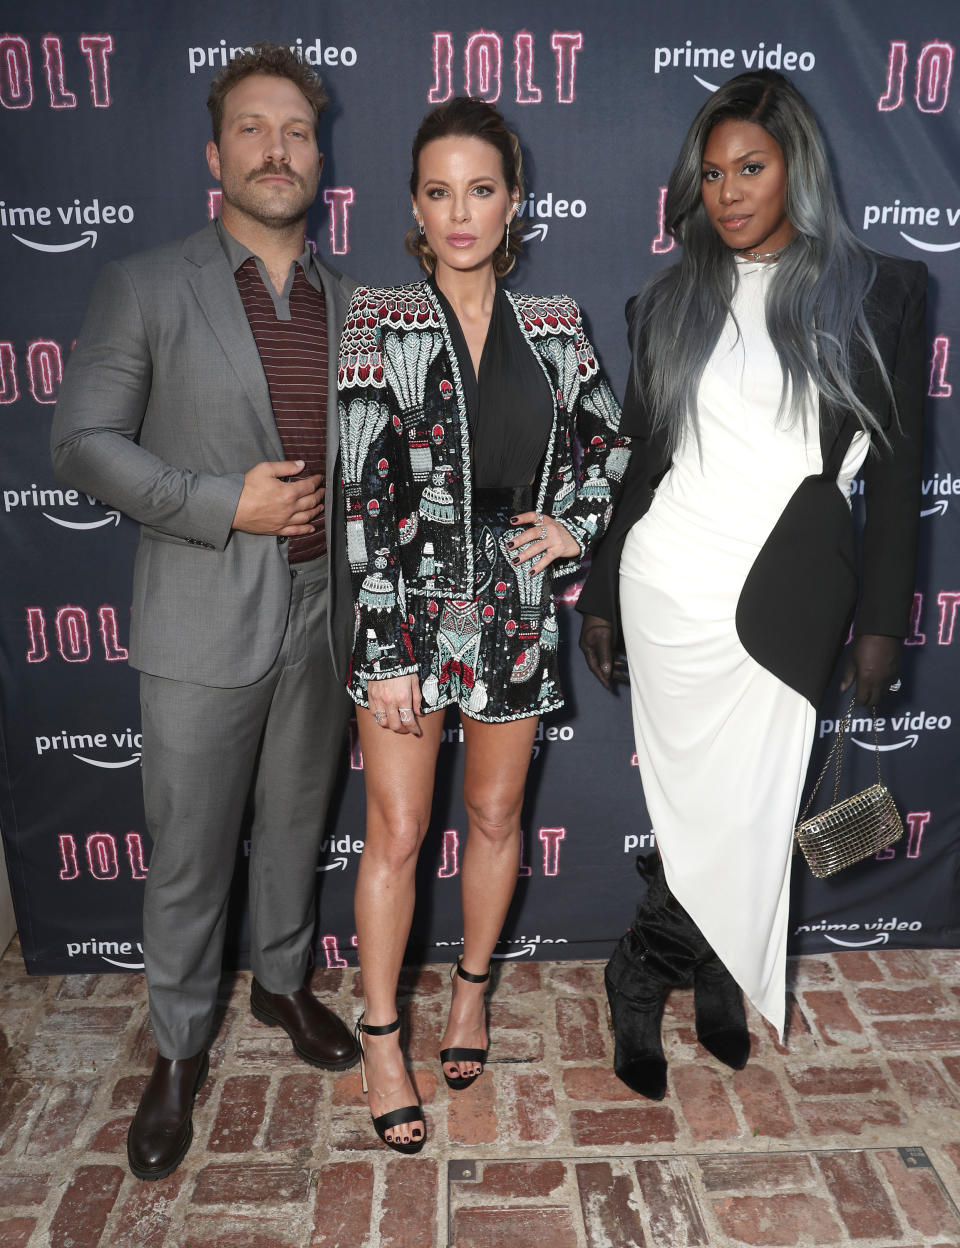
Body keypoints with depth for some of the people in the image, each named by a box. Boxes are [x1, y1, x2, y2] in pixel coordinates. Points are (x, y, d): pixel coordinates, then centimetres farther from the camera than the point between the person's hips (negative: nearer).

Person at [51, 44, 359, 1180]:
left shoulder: (349, 302, 9)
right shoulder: (145, 287, -3)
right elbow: (84, 442, -6)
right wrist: (223, 504, -16)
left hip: (321, 616, 4)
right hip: (203, 627, -3)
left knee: (296, 822, 19)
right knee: (187, 858, 7)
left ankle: (282, 983, 43)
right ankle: (179, 1052, 30)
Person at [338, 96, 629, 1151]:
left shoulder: (554, 329, 3)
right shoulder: (381, 325, -6)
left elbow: (608, 441, 18)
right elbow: (365, 492, -11)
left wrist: (577, 524, 0)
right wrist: (387, 650, -14)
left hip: (515, 611, 3)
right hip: (407, 609, -2)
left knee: (496, 816, 15)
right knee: (396, 832, 5)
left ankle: (471, 988, 40)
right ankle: (381, 1039, 26)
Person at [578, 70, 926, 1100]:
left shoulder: (877, 293, 4)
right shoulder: (671, 302, 9)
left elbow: (895, 466, 3)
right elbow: (637, 460, 11)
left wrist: (882, 619, -2)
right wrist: (600, 596, 10)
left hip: (784, 605, 0)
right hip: (669, 585, 1)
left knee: (751, 811, 6)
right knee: (701, 808, 5)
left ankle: (645, 974, 30)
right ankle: (715, 987, 28)